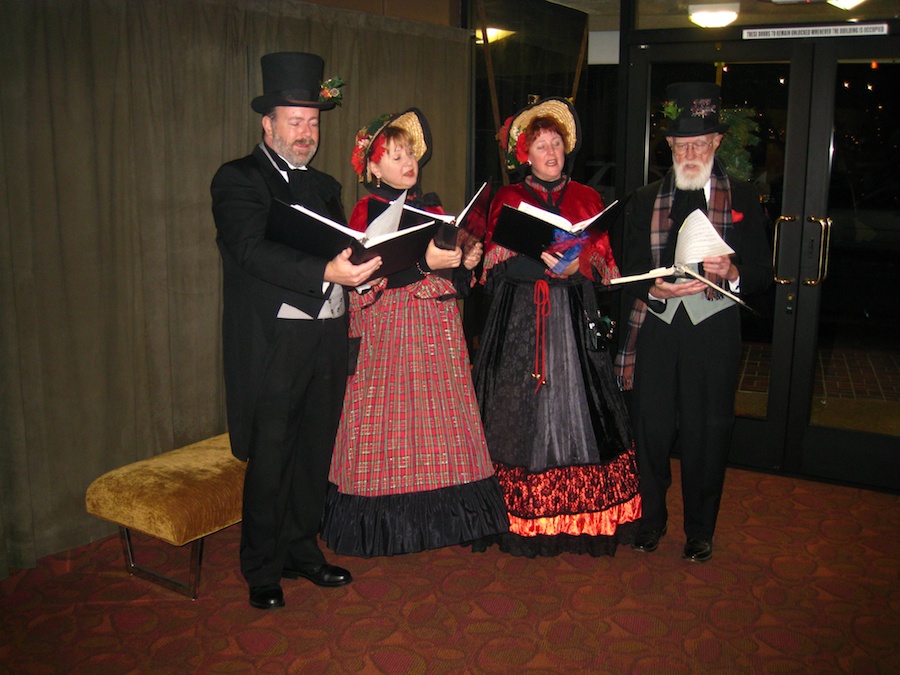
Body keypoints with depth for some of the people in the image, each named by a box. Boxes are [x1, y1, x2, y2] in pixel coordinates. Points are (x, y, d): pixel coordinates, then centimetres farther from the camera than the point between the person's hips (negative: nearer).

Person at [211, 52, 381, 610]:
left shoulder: (324, 186, 18)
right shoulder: (237, 180, -3)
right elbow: (254, 251, -18)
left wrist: (363, 275, -6)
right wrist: (326, 272, -30)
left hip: (328, 339, 6)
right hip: (273, 342, -6)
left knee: (315, 453, 14)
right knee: (270, 459, 2)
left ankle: (302, 550, 30)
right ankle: (263, 569, 19)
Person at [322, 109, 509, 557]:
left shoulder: (431, 207, 16)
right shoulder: (367, 211, -3)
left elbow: (452, 266, 19)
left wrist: (466, 261, -3)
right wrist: (424, 262, -23)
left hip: (438, 326, 6)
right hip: (392, 325, -6)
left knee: (440, 411, 6)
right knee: (394, 416, -5)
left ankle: (442, 512, 15)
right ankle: (388, 522, 6)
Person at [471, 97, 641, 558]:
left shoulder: (587, 199, 14)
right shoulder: (507, 199, 10)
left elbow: (605, 260, 8)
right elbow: (496, 262, -1)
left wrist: (577, 265, -13)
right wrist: (543, 263, -17)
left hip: (574, 318, 1)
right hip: (519, 320, -1)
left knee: (573, 406, -4)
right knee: (522, 409, -4)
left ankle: (578, 514, 4)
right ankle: (521, 518, 4)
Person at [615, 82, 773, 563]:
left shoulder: (742, 199, 9)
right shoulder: (644, 201, 13)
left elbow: (762, 273, 5)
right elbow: (629, 270, 8)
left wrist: (732, 272, -17)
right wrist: (655, 289, -14)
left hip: (714, 330, -1)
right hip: (656, 327, 1)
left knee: (706, 435, 3)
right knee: (651, 429, 4)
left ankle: (700, 530, 22)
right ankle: (651, 519, 25)